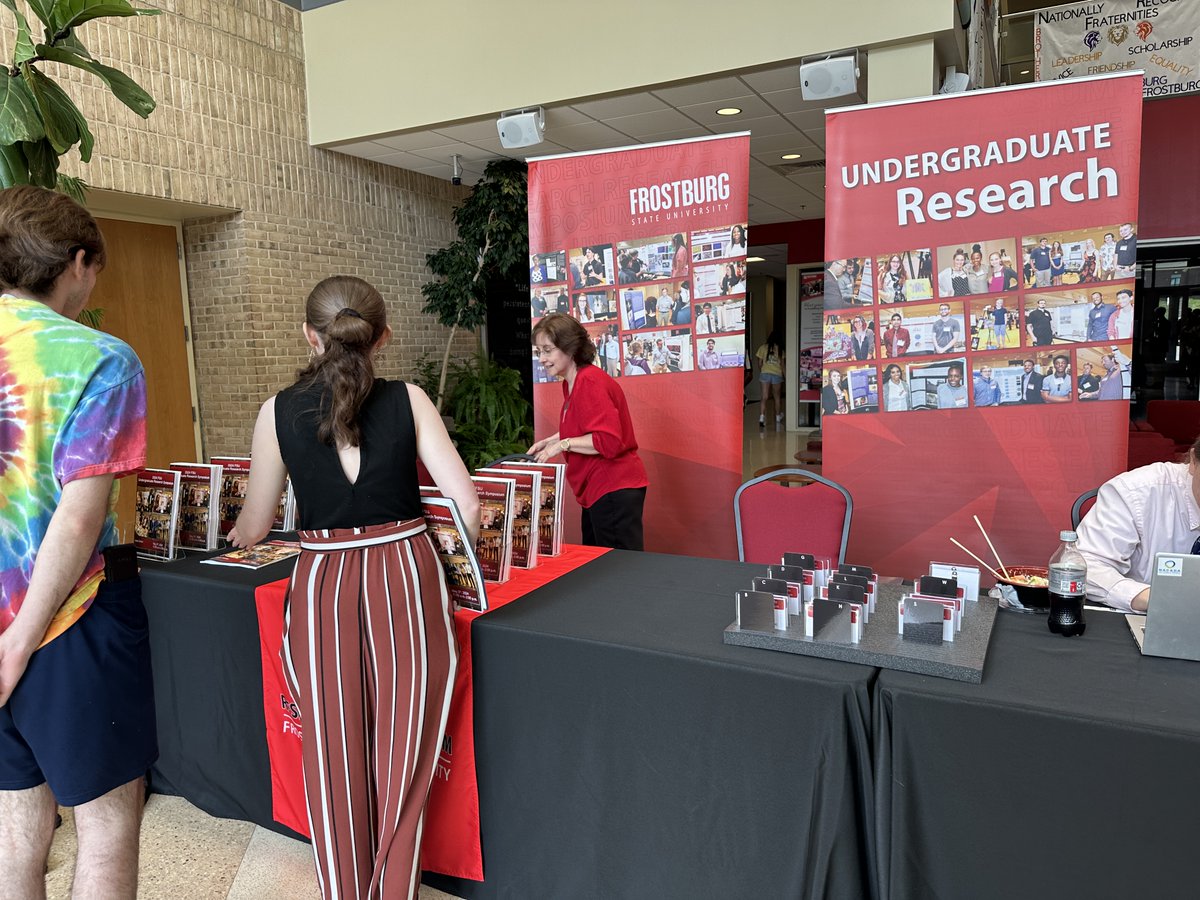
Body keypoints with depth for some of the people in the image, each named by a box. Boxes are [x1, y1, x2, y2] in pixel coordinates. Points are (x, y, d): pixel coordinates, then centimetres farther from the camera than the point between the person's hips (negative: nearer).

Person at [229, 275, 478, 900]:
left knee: (335, 760, 17)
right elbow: (467, 502, -9)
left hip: (323, 588, 1)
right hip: (406, 574, 0)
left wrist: (234, 535, 29)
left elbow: (251, 530, 5)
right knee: (403, 755, 13)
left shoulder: (279, 411, -2)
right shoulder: (408, 400, -4)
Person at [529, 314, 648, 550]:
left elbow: (608, 441, -25)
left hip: (614, 490, -11)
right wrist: (551, 441, 11)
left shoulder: (590, 382, -18)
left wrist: (563, 444, -20)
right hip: (597, 490, 11)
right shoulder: (571, 383, 11)